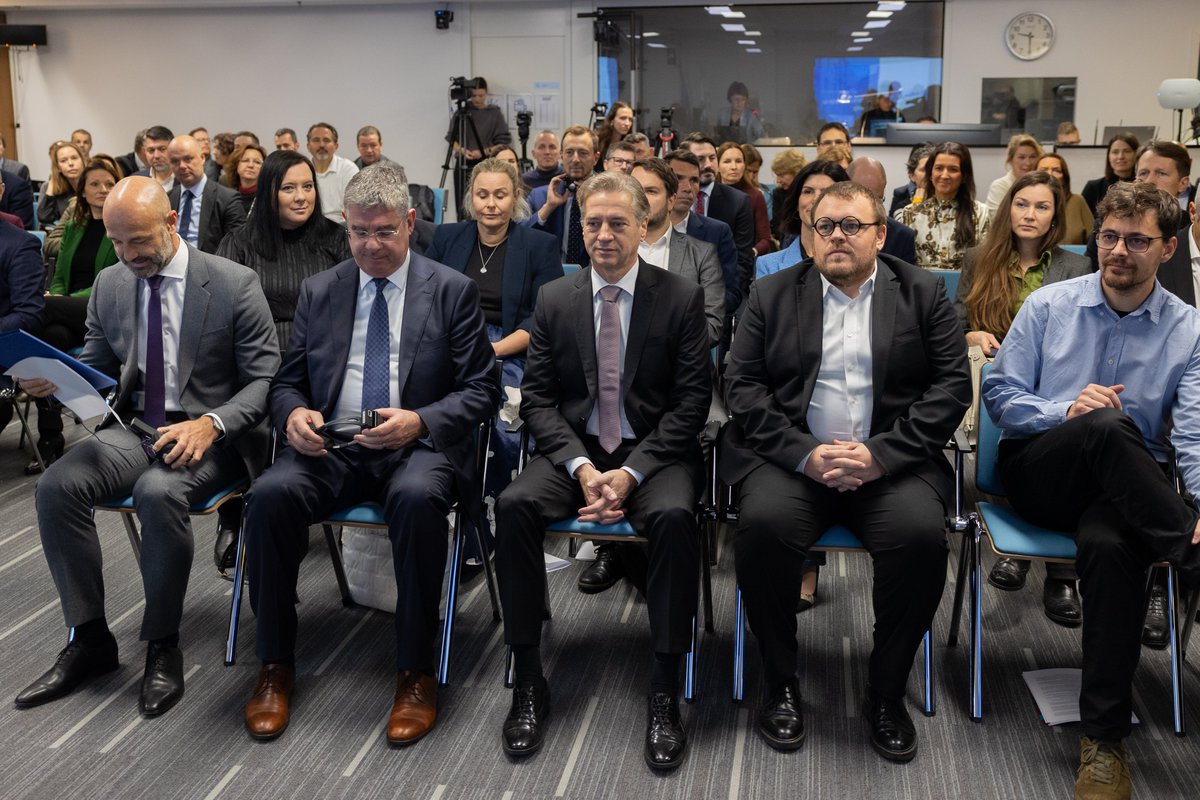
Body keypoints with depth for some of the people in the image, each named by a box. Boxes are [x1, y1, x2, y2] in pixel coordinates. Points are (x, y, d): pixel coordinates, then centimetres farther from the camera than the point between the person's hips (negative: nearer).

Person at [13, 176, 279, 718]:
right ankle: (89, 640, -5)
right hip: (135, 428, 5)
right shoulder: (109, 286, 8)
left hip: (209, 435, -5)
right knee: (56, 486, -21)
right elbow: (96, 368, 17)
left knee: (157, 492, -35)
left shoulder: (234, 285, -8)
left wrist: (211, 424, -25)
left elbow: (265, 380, -8)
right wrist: (56, 379, -7)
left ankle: (163, 647, -15)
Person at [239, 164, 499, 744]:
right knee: (269, 495, -27)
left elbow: (481, 390, 1)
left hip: (417, 445, -3)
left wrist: (418, 421, -18)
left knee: (416, 498, -37)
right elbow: (287, 381, 16)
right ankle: (275, 665, -10)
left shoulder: (453, 291, 4)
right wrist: (293, 413, -9)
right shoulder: (318, 291, 14)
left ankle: (416, 673, -21)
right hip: (329, 447, 3)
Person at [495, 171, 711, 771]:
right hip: (574, 450, 2)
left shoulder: (682, 298, 0)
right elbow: (537, 400, 3)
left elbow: (691, 403, -5)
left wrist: (630, 473, -17)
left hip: (654, 452, -2)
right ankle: (528, 681, -14)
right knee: (514, 505, -26)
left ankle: (665, 693, -21)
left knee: (673, 516, -34)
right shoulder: (554, 300, 6)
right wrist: (582, 467, -14)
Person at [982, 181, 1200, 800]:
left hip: (1128, 487, 0)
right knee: (1107, 427, -35)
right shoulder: (1048, 305, 5)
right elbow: (999, 393, 6)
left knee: (1110, 543, -37)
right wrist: (1068, 412, -14)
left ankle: (1103, 737, -27)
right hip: (1036, 470, 0)